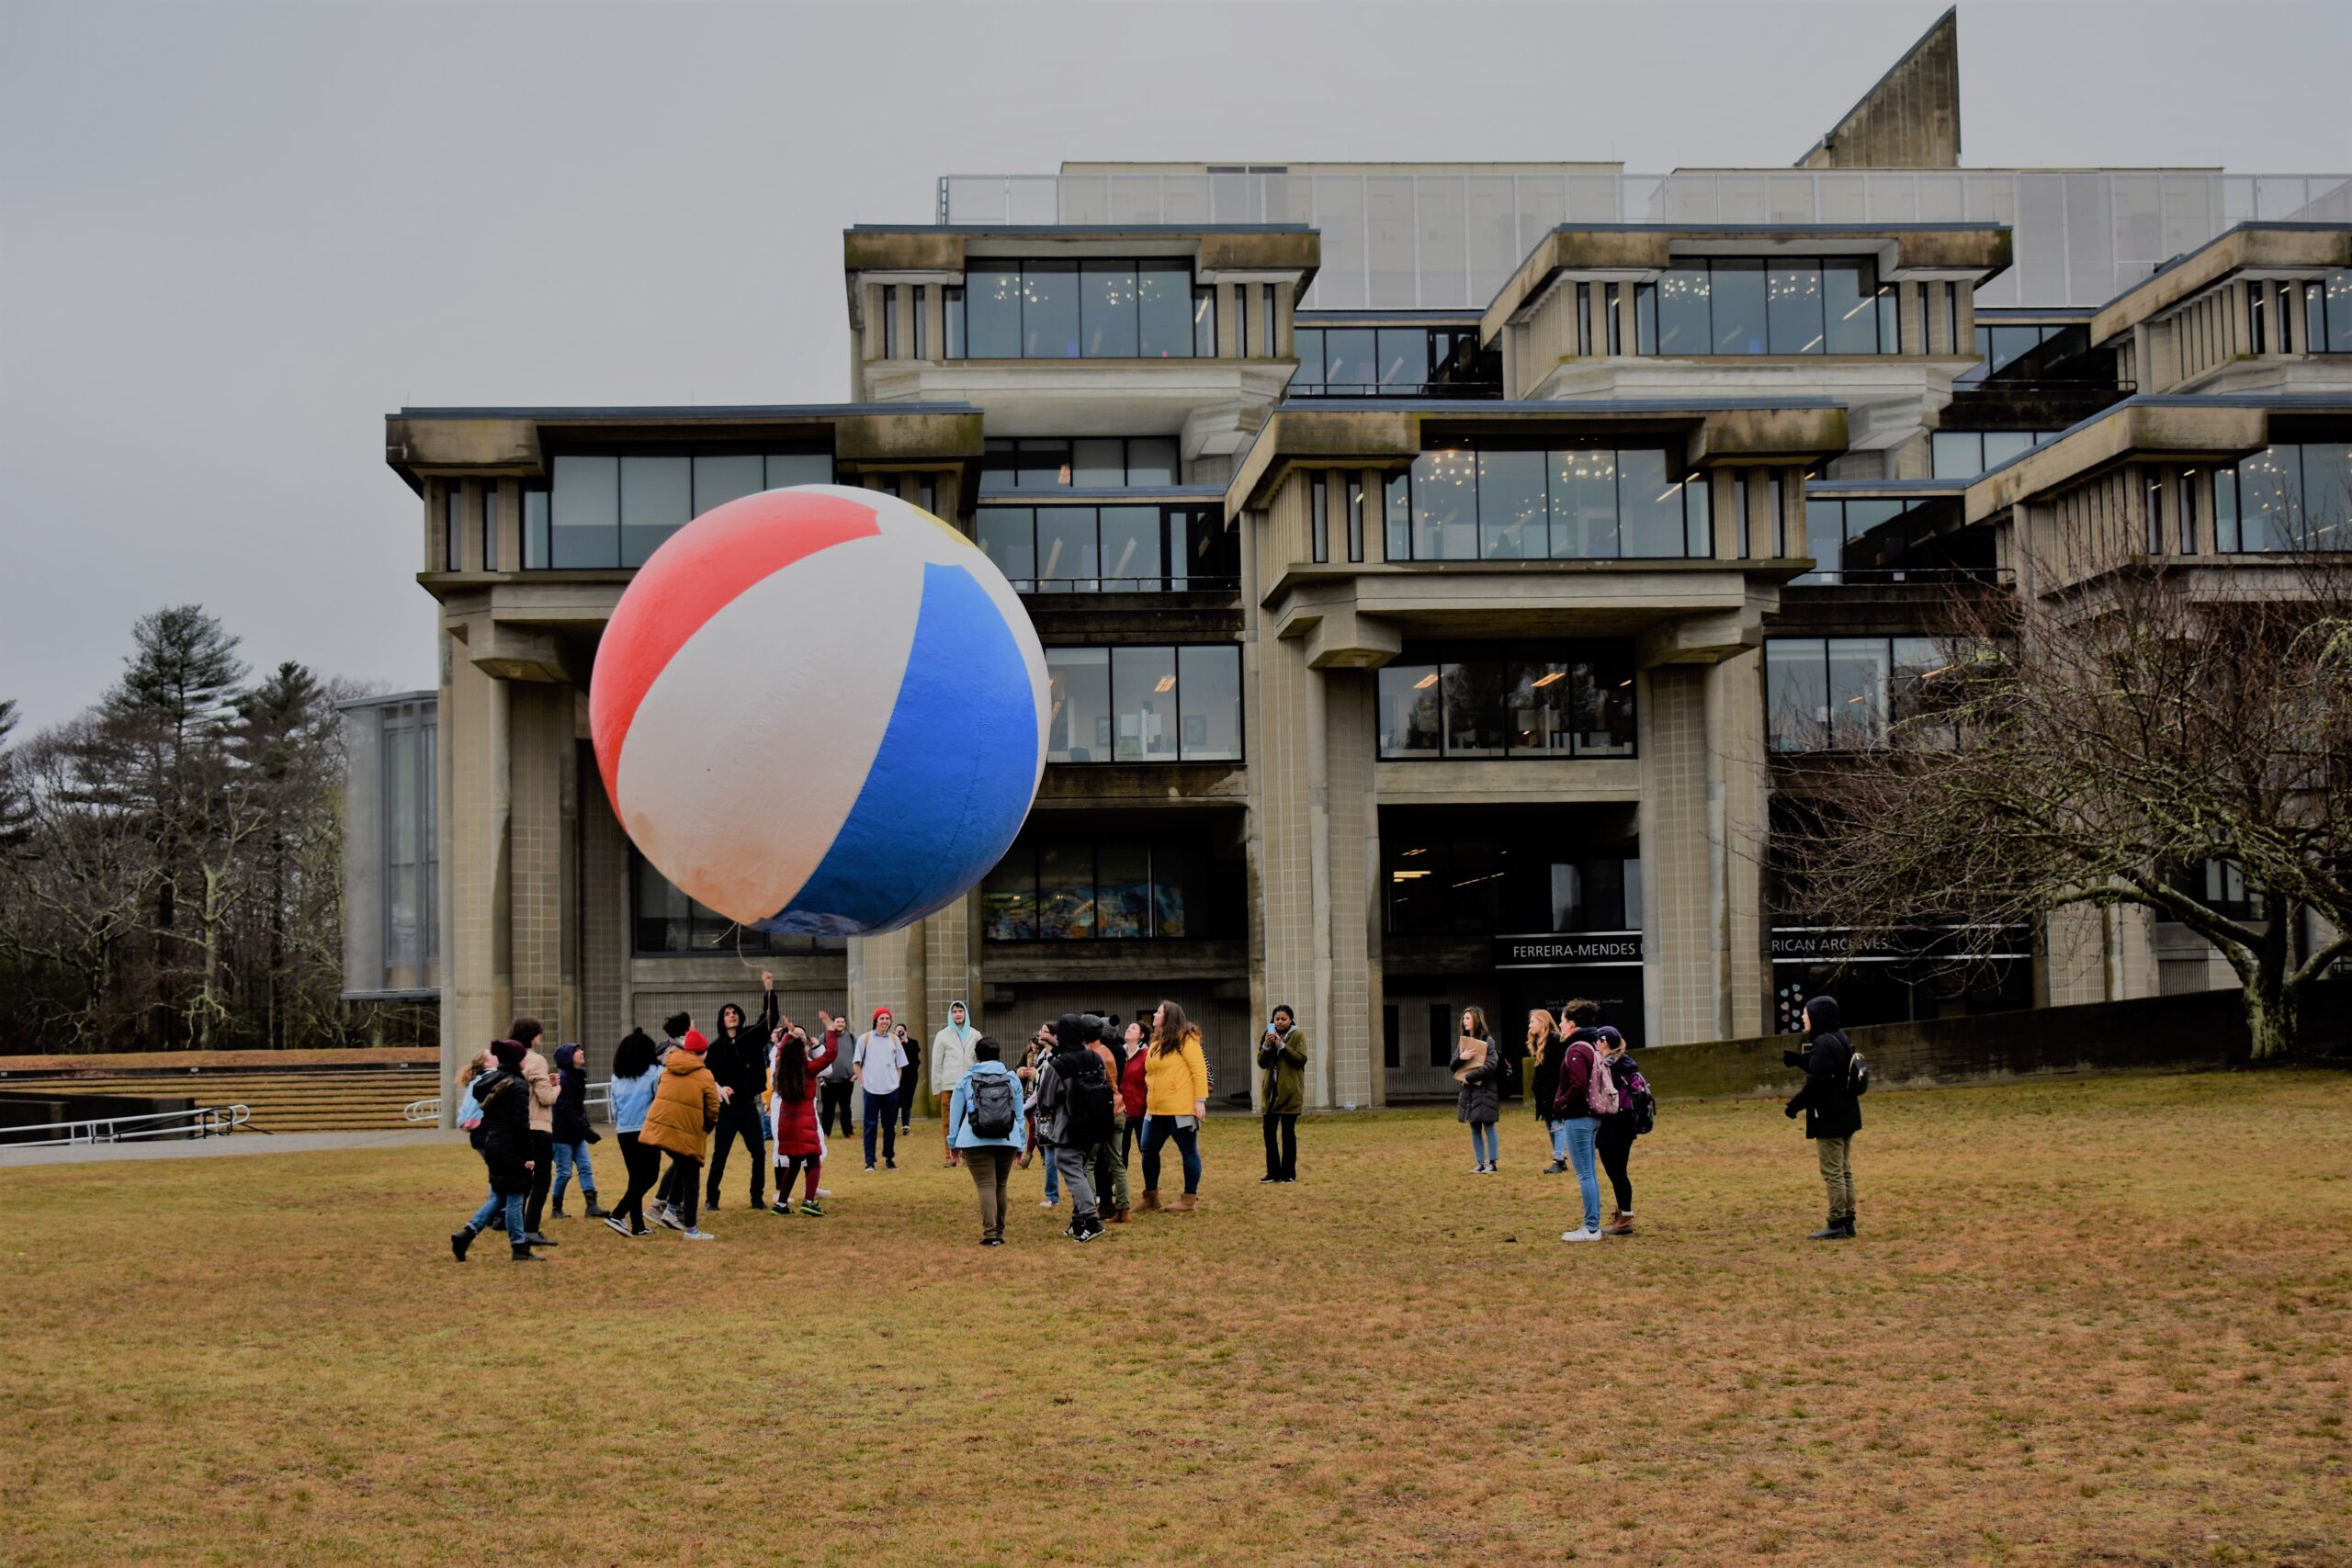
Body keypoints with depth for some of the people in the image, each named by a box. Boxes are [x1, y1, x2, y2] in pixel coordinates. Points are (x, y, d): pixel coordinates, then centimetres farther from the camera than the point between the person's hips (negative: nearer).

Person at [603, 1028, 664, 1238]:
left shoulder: (617, 1075, 11)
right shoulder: (654, 1072, -5)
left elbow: (614, 1104, 15)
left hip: (624, 1131, 6)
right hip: (647, 1130, -6)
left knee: (636, 1177, 13)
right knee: (649, 1176, -2)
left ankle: (638, 1225, 11)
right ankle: (618, 1215, -16)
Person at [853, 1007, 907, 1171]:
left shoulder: (894, 1039, 7)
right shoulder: (865, 1039, 0)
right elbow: (857, 1063, 4)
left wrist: (895, 1082, 5)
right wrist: (862, 1082, -3)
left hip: (891, 1090, 2)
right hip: (871, 1090, -2)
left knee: (890, 1126, 7)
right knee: (870, 1126, -2)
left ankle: (889, 1158, 20)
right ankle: (869, 1161, 2)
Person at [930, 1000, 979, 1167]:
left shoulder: (975, 1035, 9)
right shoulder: (943, 1036, 4)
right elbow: (936, 1064, 5)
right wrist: (936, 1089, 2)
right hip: (949, 1086, -1)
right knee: (949, 1122, -3)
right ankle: (950, 1155, 0)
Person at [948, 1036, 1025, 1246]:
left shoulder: (966, 1079, 6)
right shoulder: (1012, 1078, 11)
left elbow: (956, 1112, 9)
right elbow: (1019, 1113, 14)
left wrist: (954, 1142, 17)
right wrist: (1021, 1143, 20)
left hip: (976, 1142, -2)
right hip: (1007, 1141, 3)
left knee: (985, 1186, -6)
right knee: (1001, 1186, 15)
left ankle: (990, 1234, -16)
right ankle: (999, 1232, 19)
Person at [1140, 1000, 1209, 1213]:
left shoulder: (1185, 1038, -8)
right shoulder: (1157, 1043, 15)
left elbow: (1199, 1069, -12)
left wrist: (1200, 1100, -17)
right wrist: (1149, 1097, 13)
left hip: (1181, 1108, -8)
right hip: (1155, 1109, 8)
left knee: (1188, 1150, 1)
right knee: (1149, 1149, 9)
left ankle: (1189, 1199, 7)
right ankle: (1151, 1196, 21)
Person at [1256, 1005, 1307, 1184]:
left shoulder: (1298, 1035, -2)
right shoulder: (1269, 1036, 11)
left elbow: (1301, 1059, -13)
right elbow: (1261, 1062, 6)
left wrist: (1282, 1045, -20)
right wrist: (1267, 1046, -12)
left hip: (1290, 1092, -4)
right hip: (1272, 1091, 4)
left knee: (1288, 1132, 0)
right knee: (1269, 1131, 2)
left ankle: (1289, 1173, 6)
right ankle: (1273, 1171, 10)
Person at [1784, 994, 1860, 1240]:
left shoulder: (1823, 1044, -19)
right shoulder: (1840, 1039, 11)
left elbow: (1817, 1082, -24)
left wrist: (1795, 1103, -13)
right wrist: (1796, 1059, 16)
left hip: (1829, 1119, -10)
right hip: (1846, 1116, 10)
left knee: (1833, 1173, -5)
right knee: (1844, 1171, 15)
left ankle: (1837, 1224, -3)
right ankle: (1847, 1222, 19)